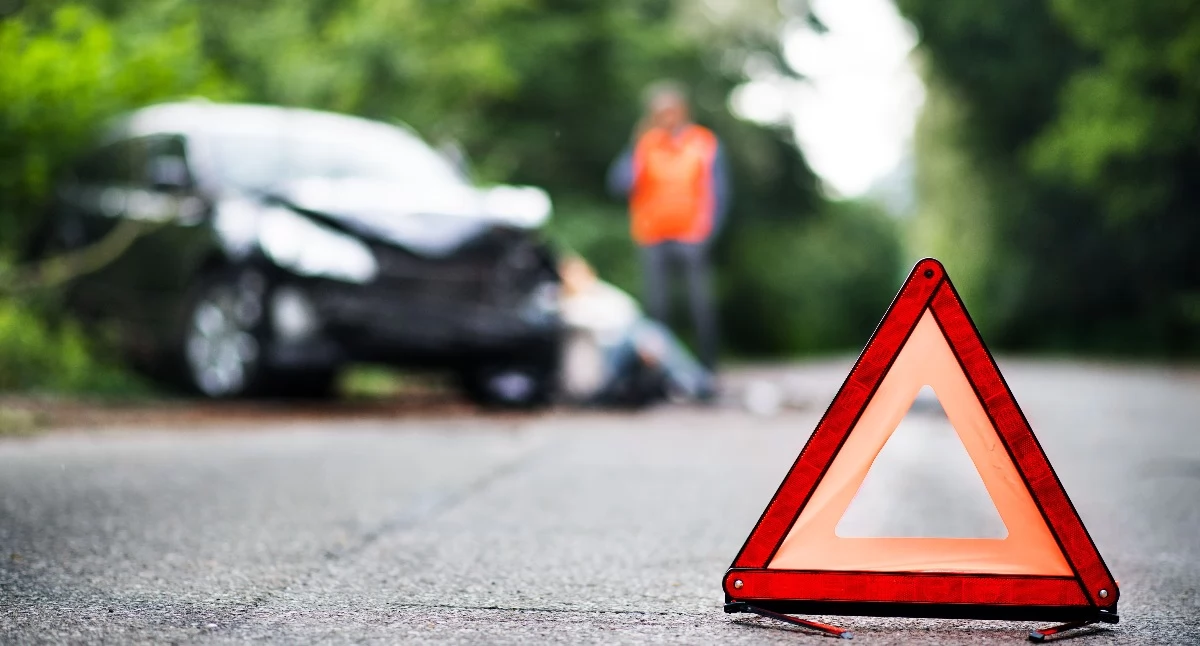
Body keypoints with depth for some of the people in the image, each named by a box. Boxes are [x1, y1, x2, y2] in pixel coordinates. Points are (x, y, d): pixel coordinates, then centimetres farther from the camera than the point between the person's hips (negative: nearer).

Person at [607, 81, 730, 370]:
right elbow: (619, 184, -3)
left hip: (692, 237, -2)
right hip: (653, 238, 2)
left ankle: (709, 367, 2)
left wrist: (706, 232, -7)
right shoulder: (645, 143, 6)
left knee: (701, 303, -4)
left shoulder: (705, 143, 3)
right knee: (656, 305, 2)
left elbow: (718, 192, 3)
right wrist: (635, 148, -16)